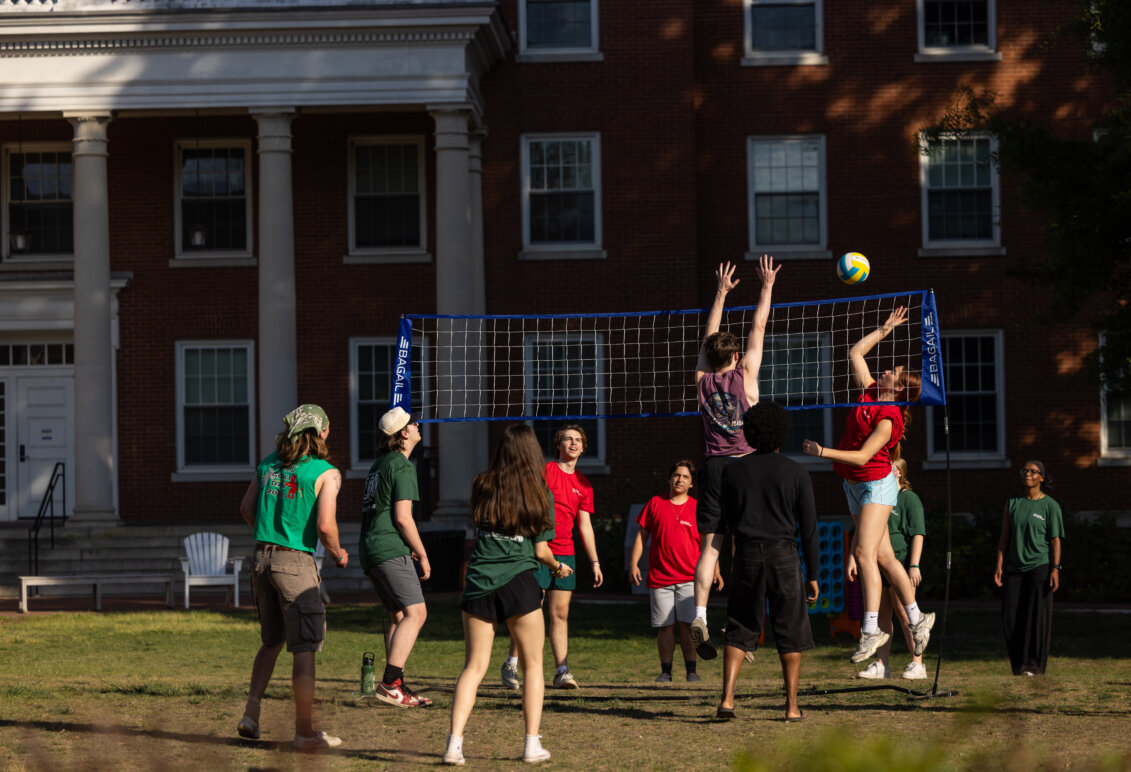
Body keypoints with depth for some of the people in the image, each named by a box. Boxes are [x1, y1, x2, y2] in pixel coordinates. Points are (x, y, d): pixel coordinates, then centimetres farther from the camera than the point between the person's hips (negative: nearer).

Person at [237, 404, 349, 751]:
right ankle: (305, 730, 2)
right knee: (304, 648, 1)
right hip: (295, 563, -6)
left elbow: (246, 508, 16)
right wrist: (337, 554, 2)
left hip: (262, 557, 6)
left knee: (272, 641, 21)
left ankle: (250, 714, 14)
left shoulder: (269, 463, 9)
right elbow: (325, 526, -17)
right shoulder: (326, 473, -9)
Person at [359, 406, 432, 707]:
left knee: (398, 616, 13)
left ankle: (394, 686, 9)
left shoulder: (379, 464, 20)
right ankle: (389, 684, -20)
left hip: (369, 548, 10)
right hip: (389, 550, -10)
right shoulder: (402, 466, -10)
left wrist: (407, 547, 29)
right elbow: (403, 517, -15)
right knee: (416, 612, -13)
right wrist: (422, 555, -7)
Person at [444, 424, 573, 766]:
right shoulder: (539, 494, 0)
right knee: (533, 665, 13)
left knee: (474, 666, 6)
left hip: (479, 584, 2)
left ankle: (455, 742, -6)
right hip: (519, 584, -2)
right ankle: (532, 744, 8)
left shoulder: (483, 487, 4)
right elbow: (540, 550, 1)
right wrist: (558, 567, 20)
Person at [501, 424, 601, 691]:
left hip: (565, 553, 5)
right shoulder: (544, 471, -1)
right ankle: (511, 665, 5)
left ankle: (562, 671, -1)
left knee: (560, 613, 1)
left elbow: (585, 525, 17)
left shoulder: (583, 484, 15)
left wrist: (595, 562, 13)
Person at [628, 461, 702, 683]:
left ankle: (691, 670, 0)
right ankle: (666, 671, 8)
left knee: (687, 623, -8)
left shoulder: (697, 508, 8)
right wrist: (633, 563, 3)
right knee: (665, 625, -1)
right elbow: (642, 534, 11)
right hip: (660, 577, 1)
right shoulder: (655, 504, 9)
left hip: (689, 578, -1)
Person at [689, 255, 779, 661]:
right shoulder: (744, 376, 1)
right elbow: (758, 329, 9)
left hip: (714, 467, 2)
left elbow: (708, 337, 22)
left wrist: (721, 293, 32)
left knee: (710, 546, -2)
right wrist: (767, 287, 18)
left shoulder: (702, 380, 8)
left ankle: (700, 615, -16)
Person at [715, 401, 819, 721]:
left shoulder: (733, 471, 5)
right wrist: (812, 575, 4)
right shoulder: (796, 473, -1)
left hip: (746, 554, 2)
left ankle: (727, 699, -6)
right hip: (784, 556, -2)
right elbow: (809, 528, -1)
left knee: (738, 630, 8)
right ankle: (792, 706, 6)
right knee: (791, 632, 7)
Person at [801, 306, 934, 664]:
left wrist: (822, 452, -23)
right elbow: (855, 353, 15)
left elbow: (862, 456, -23)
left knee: (865, 553, -18)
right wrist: (885, 329, 15)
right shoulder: (870, 392, 4)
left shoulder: (889, 418, -18)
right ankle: (917, 618, 16)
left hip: (876, 485, -9)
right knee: (883, 556, 10)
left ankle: (871, 630, -22)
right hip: (856, 485, 9)